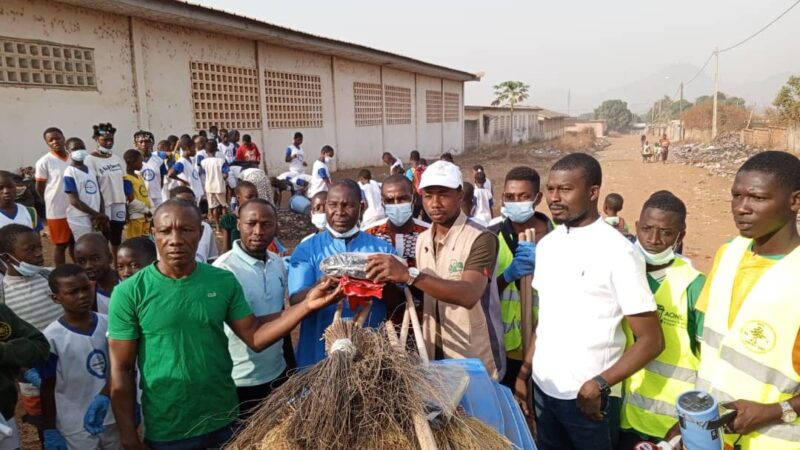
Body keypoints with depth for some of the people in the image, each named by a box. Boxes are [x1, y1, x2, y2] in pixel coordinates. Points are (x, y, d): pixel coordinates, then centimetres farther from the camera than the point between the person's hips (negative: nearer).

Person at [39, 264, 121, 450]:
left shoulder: (108, 324, -5)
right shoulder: (52, 337, -14)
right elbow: (47, 389, -6)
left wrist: (104, 397, -7)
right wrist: (50, 431, -4)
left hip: (113, 419, 4)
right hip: (74, 429, -3)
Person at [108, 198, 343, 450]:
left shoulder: (224, 281, -5)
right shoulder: (129, 293, -11)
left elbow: (255, 337, -4)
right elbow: (121, 371, -7)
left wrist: (306, 306, -15)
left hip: (223, 423, 2)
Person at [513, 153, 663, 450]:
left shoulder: (618, 252, -15)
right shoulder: (546, 245, 3)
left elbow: (651, 341, -13)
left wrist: (599, 385, -20)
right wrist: (524, 371, 9)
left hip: (588, 398, -5)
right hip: (543, 387, 6)